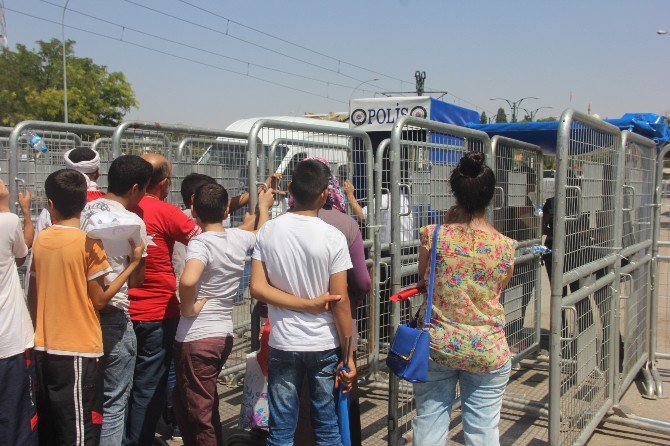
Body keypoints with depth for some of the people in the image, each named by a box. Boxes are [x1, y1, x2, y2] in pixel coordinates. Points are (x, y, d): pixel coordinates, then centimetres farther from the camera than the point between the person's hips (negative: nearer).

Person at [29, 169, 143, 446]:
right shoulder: (89, 243, -13)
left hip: (44, 348, 6)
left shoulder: (40, 240, 4)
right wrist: (133, 263, -7)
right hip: (79, 351, -6)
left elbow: (34, 294, 10)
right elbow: (100, 300, -9)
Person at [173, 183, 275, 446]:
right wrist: (264, 206, 40)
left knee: (201, 413, 5)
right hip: (225, 334, 7)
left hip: (196, 338, -7)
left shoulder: (200, 243, -17)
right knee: (183, 400, 25)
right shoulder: (239, 238, 1)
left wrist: (187, 308, -18)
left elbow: (188, 281, -37)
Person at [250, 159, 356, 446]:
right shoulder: (334, 238, -12)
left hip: (283, 345, 2)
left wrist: (306, 304, -8)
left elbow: (258, 288, -9)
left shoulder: (268, 231, -4)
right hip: (325, 345, -2)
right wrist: (348, 357, -4)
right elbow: (340, 301, -11)